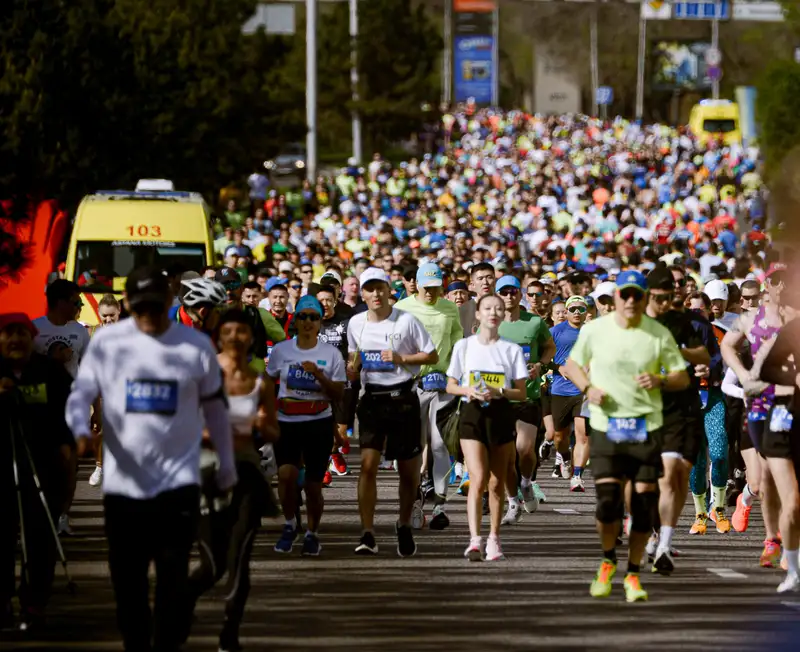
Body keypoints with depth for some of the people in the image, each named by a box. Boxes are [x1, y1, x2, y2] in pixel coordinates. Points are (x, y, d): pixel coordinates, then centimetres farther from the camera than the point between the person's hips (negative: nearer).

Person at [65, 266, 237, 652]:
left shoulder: (197, 346, 1)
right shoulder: (106, 343, 0)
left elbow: (215, 407, 12)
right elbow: (81, 394, -2)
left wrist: (226, 464, 17)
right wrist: (81, 430, -24)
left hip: (178, 480, -1)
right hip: (123, 483, 1)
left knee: (174, 579, -7)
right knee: (127, 582, 6)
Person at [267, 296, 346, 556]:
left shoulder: (331, 354, 1)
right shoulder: (281, 350, 5)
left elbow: (339, 395, -1)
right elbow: (268, 382, 18)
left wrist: (319, 375, -16)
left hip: (319, 424, 0)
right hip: (286, 423, 0)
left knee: (313, 485, 3)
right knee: (286, 474, -21)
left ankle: (312, 533, 24)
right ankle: (290, 525, 2)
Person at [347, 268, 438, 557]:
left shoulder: (406, 320, -4)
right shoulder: (356, 324, 7)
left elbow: (432, 356, 0)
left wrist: (401, 359, -15)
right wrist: (352, 369, -2)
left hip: (403, 398, -2)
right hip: (372, 399, 2)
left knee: (409, 468, 6)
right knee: (368, 463, -13)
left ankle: (404, 526, 28)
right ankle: (367, 535, -13)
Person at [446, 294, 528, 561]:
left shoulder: (512, 349, 5)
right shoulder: (464, 346, 5)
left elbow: (521, 392, 4)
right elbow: (451, 386, 9)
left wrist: (499, 392, -15)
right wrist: (469, 391, -12)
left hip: (501, 415, 1)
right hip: (472, 414, -1)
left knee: (496, 483, 7)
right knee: (478, 478, -15)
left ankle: (494, 539, 19)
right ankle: (475, 539, -23)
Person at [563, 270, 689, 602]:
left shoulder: (659, 334, 0)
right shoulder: (594, 330, 1)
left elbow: (683, 378, 6)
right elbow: (572, 364, 14)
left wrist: (660, 380, -15)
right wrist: (587, 388, -5)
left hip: (647, 427, 1)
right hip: (606, 425, -1)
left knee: (644, 505, 0)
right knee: (608, 502, -11)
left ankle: (633, 575, 15)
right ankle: (608, 562, 17)